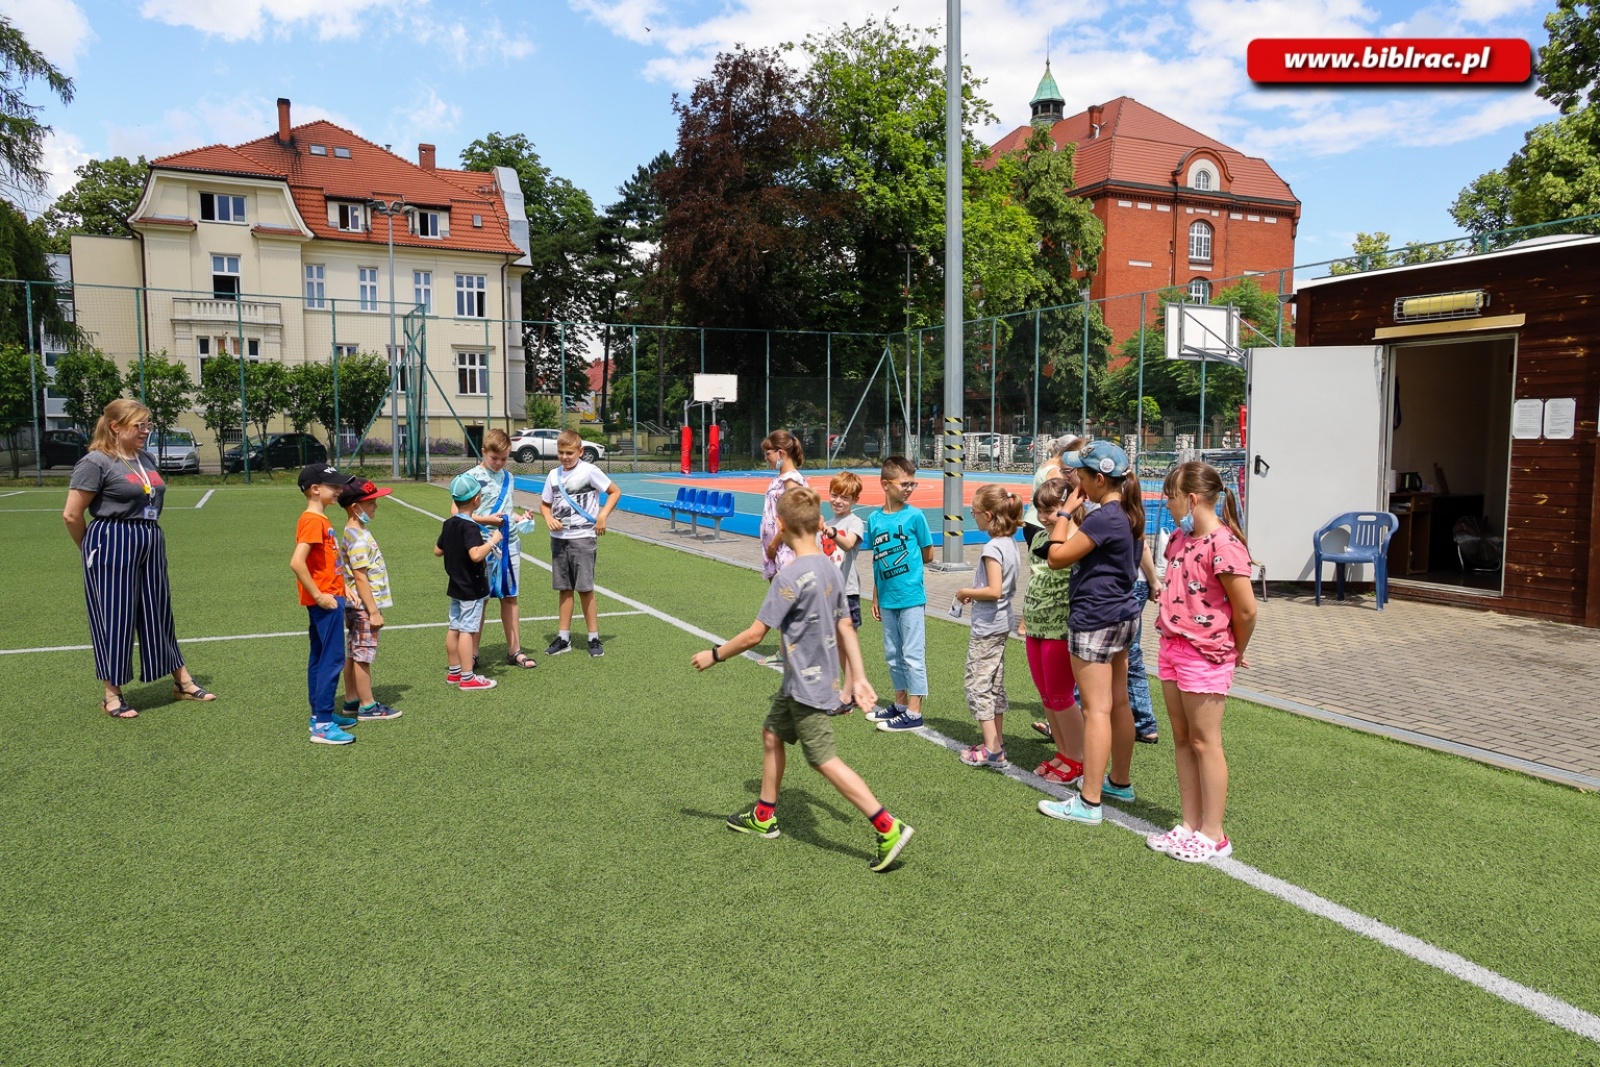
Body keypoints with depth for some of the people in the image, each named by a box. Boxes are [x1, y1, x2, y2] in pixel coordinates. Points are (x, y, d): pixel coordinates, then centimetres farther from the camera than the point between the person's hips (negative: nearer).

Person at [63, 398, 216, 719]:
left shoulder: (147, 459, 11)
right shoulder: (96, 462, -11)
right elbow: (72, 515, -9)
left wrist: (145, 536, 15)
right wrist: (93, 549, 3)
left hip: (151, 544, 7)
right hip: (112, 547, -7)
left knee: (159, 613, 14)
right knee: (114, 618, 1)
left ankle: (183, 683, 23)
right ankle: (112, 695, 14)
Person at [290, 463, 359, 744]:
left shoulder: (320, 519, 12)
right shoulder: (312, 521, -17)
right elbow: (297, 562, -27)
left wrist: (341, 588, 13)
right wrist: (319, 595, -22)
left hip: (328, 597, 10)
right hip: (325, 600, -10)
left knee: (320, 658, 15)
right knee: (332, 660, -8)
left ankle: (320, 714, 25)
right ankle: (322, 725, -4)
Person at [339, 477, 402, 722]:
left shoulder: (357, 532, 11)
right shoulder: (358, 537, -19)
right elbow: (360, 576, -21)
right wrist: (373, 610, -20)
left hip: (356, 605, 10)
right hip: (363, 605, -10)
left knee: (353, 653, 15)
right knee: (363, 655, -2)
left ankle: (352, 700, 25)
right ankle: (367, 706, 6)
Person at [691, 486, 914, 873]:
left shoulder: (790, 576, -24)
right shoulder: (830, 568, 2)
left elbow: (754, 635, -21)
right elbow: (845, 629, 6)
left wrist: (714, 654, -7)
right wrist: (858, 678, 11)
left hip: (807, 685, -9)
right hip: (797, 682, 9)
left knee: (823, 759, -3)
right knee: (772, 734, 21)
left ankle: (889, 828, -2)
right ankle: (763, 817, 36)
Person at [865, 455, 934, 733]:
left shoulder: (914, 516, -7)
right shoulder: (874, 519, 4)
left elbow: (928, 556, 1)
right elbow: (877, 561, 11)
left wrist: (905, 565, 2)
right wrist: (875, 599, 11)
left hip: (911, 597, -5)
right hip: (887, 599, 5)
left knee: (913, 655, 0)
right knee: (893, 654, 15)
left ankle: (914, 713, 8)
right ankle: (900, 704, 29)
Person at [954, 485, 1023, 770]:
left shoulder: (992, 548, -21)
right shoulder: (1010, 543, 7)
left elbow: (994, 591, -28)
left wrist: (966, 592, -13)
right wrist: (976, 593, 10)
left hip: (986, 627, -10)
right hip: (1001, 622, 10)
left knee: (977, 685, -2)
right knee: (995, 685, 17)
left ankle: (991, 751, 0)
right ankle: (997, 742, 26)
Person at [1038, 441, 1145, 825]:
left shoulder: (1103, 518, -20)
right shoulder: (1128, 514, 9)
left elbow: (1058, 557, -15)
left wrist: (1065, 512, -7)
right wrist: (1072, 515, 14)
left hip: (1095, 618, -10)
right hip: (1122, 614, 10)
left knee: (1096, 708, -7)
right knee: (1118, 703, 18)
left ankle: (1089, 802, -2)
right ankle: (1120, 782, 31)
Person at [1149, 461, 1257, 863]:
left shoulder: (1223, 544, -19)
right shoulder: (1180, 539, 9)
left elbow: (1246, 609, -18)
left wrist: (1235, 651, -3)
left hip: (1205, 655, -9)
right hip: (1172, 648, 9)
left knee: (1204, 742, 1)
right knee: (1182, 739, 13)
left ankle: (1213, 835, 13)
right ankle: (1190, 825, 23)